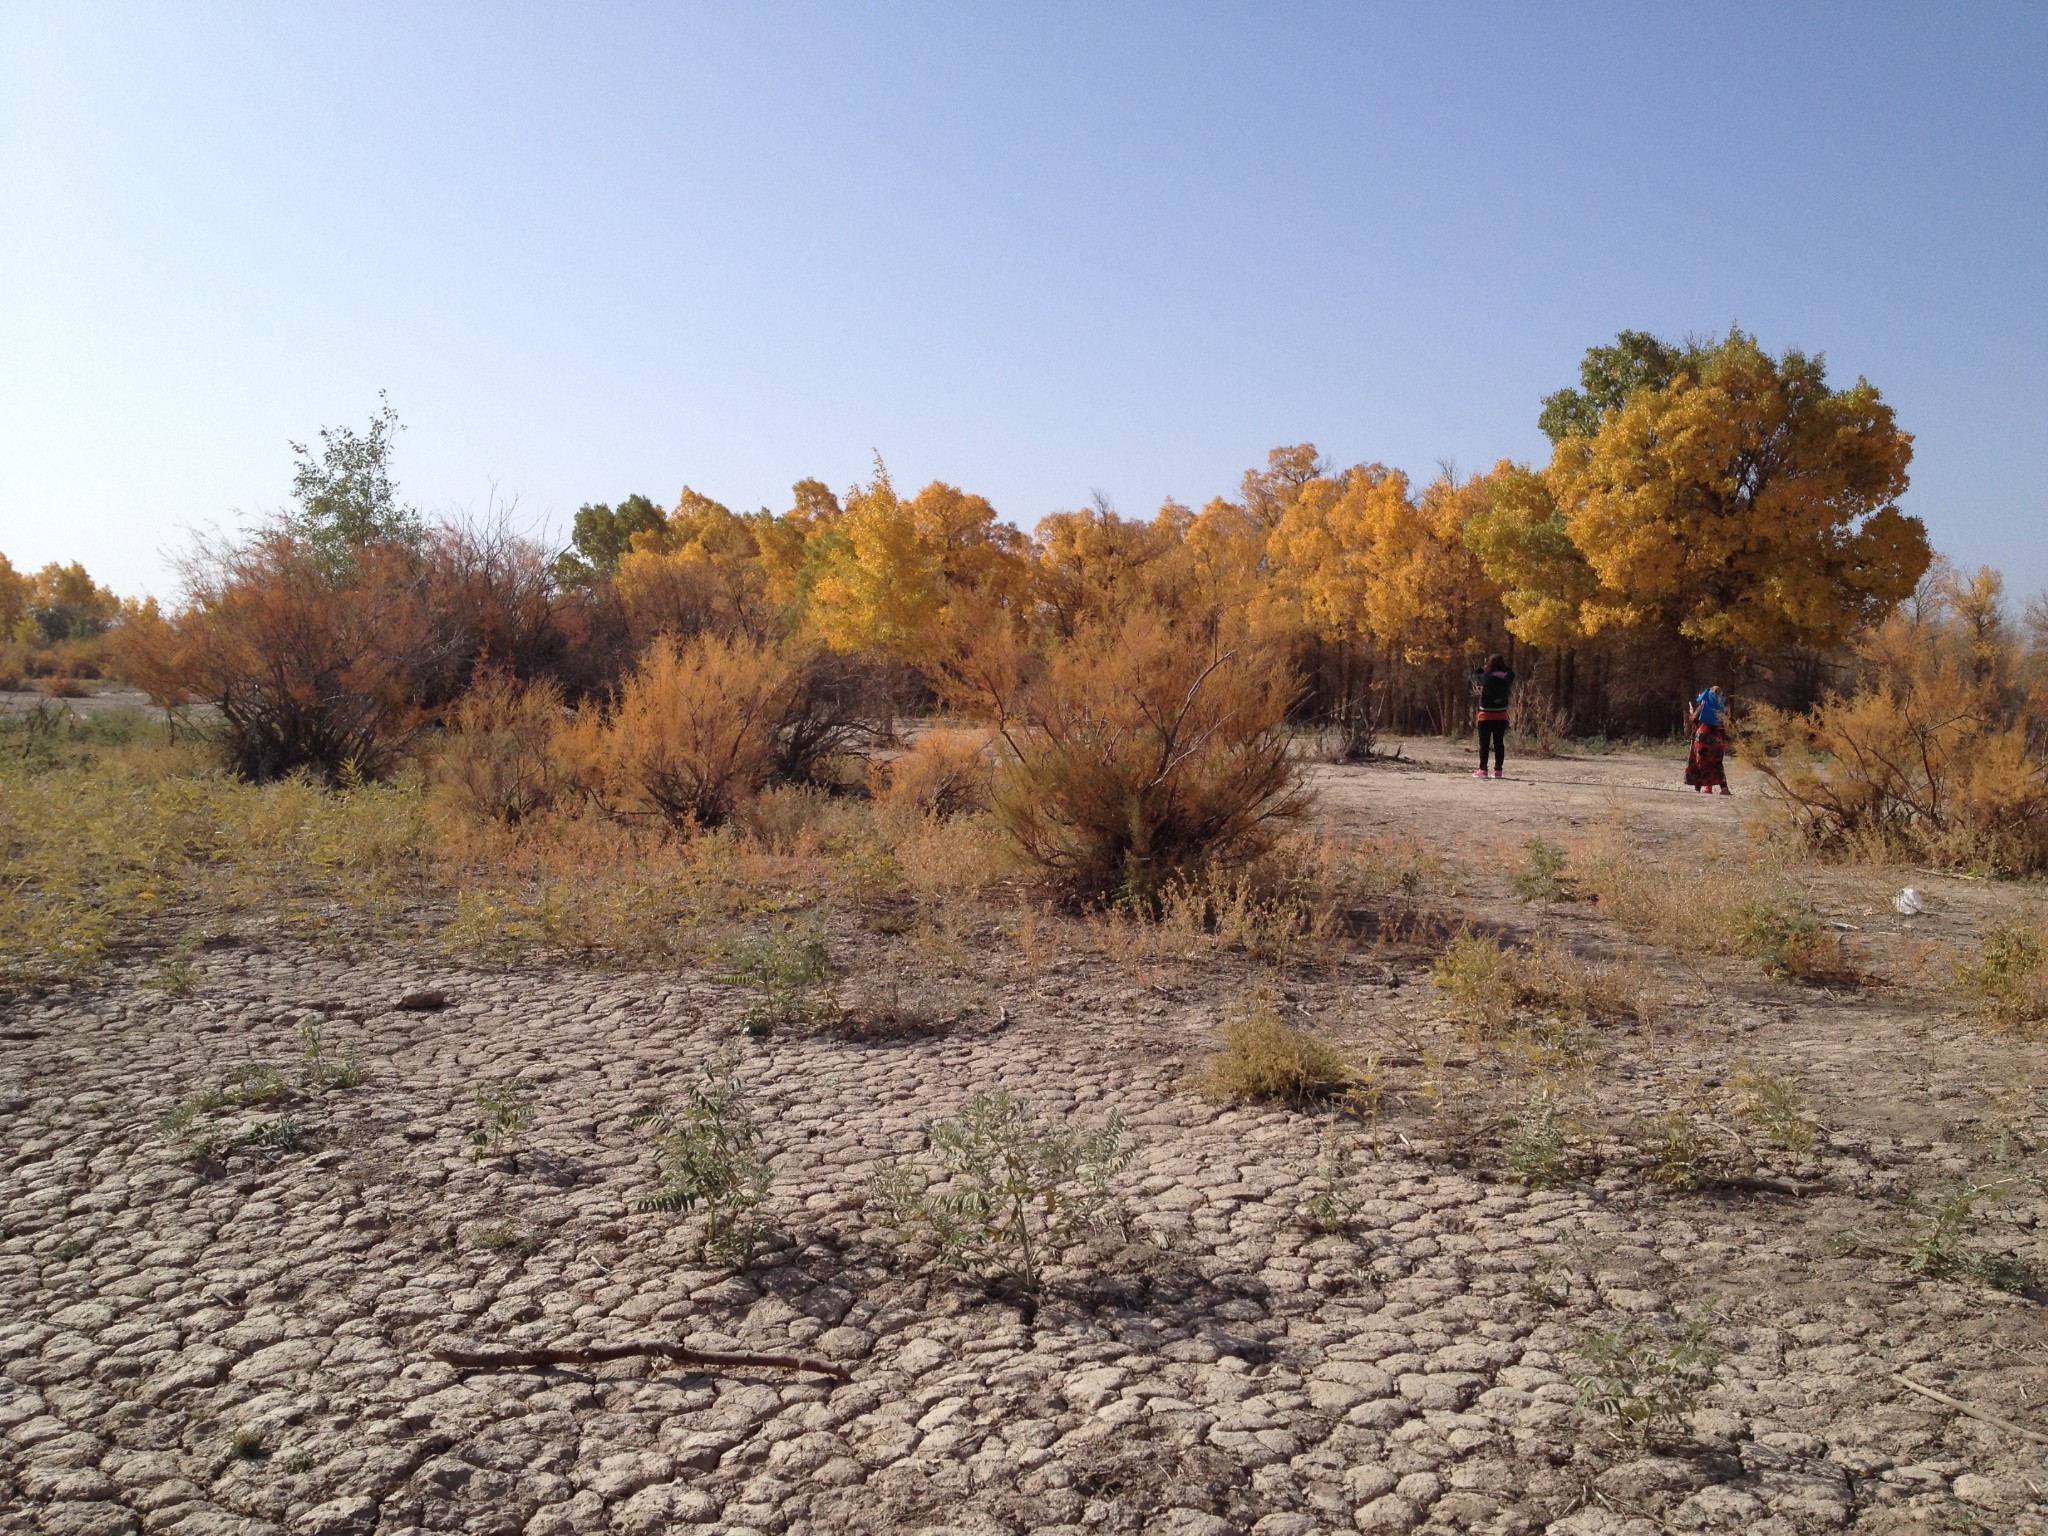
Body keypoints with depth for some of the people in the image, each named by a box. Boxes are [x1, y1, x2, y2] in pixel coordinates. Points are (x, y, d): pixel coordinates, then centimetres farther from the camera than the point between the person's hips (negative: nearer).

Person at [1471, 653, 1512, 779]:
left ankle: (1483, 769, -5)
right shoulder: (1506, 678, -4)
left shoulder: (1486, 678, -14)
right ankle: (1497, 770, 6)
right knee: (1499, 743, 7)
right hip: (1501, 716, 3)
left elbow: (1474, 675, 5)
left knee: (1484, 743, 0)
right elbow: (1511, 674, 19)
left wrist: (1484, 668, 12)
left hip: (1486, 716, -3)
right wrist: (1503, 666, 13)